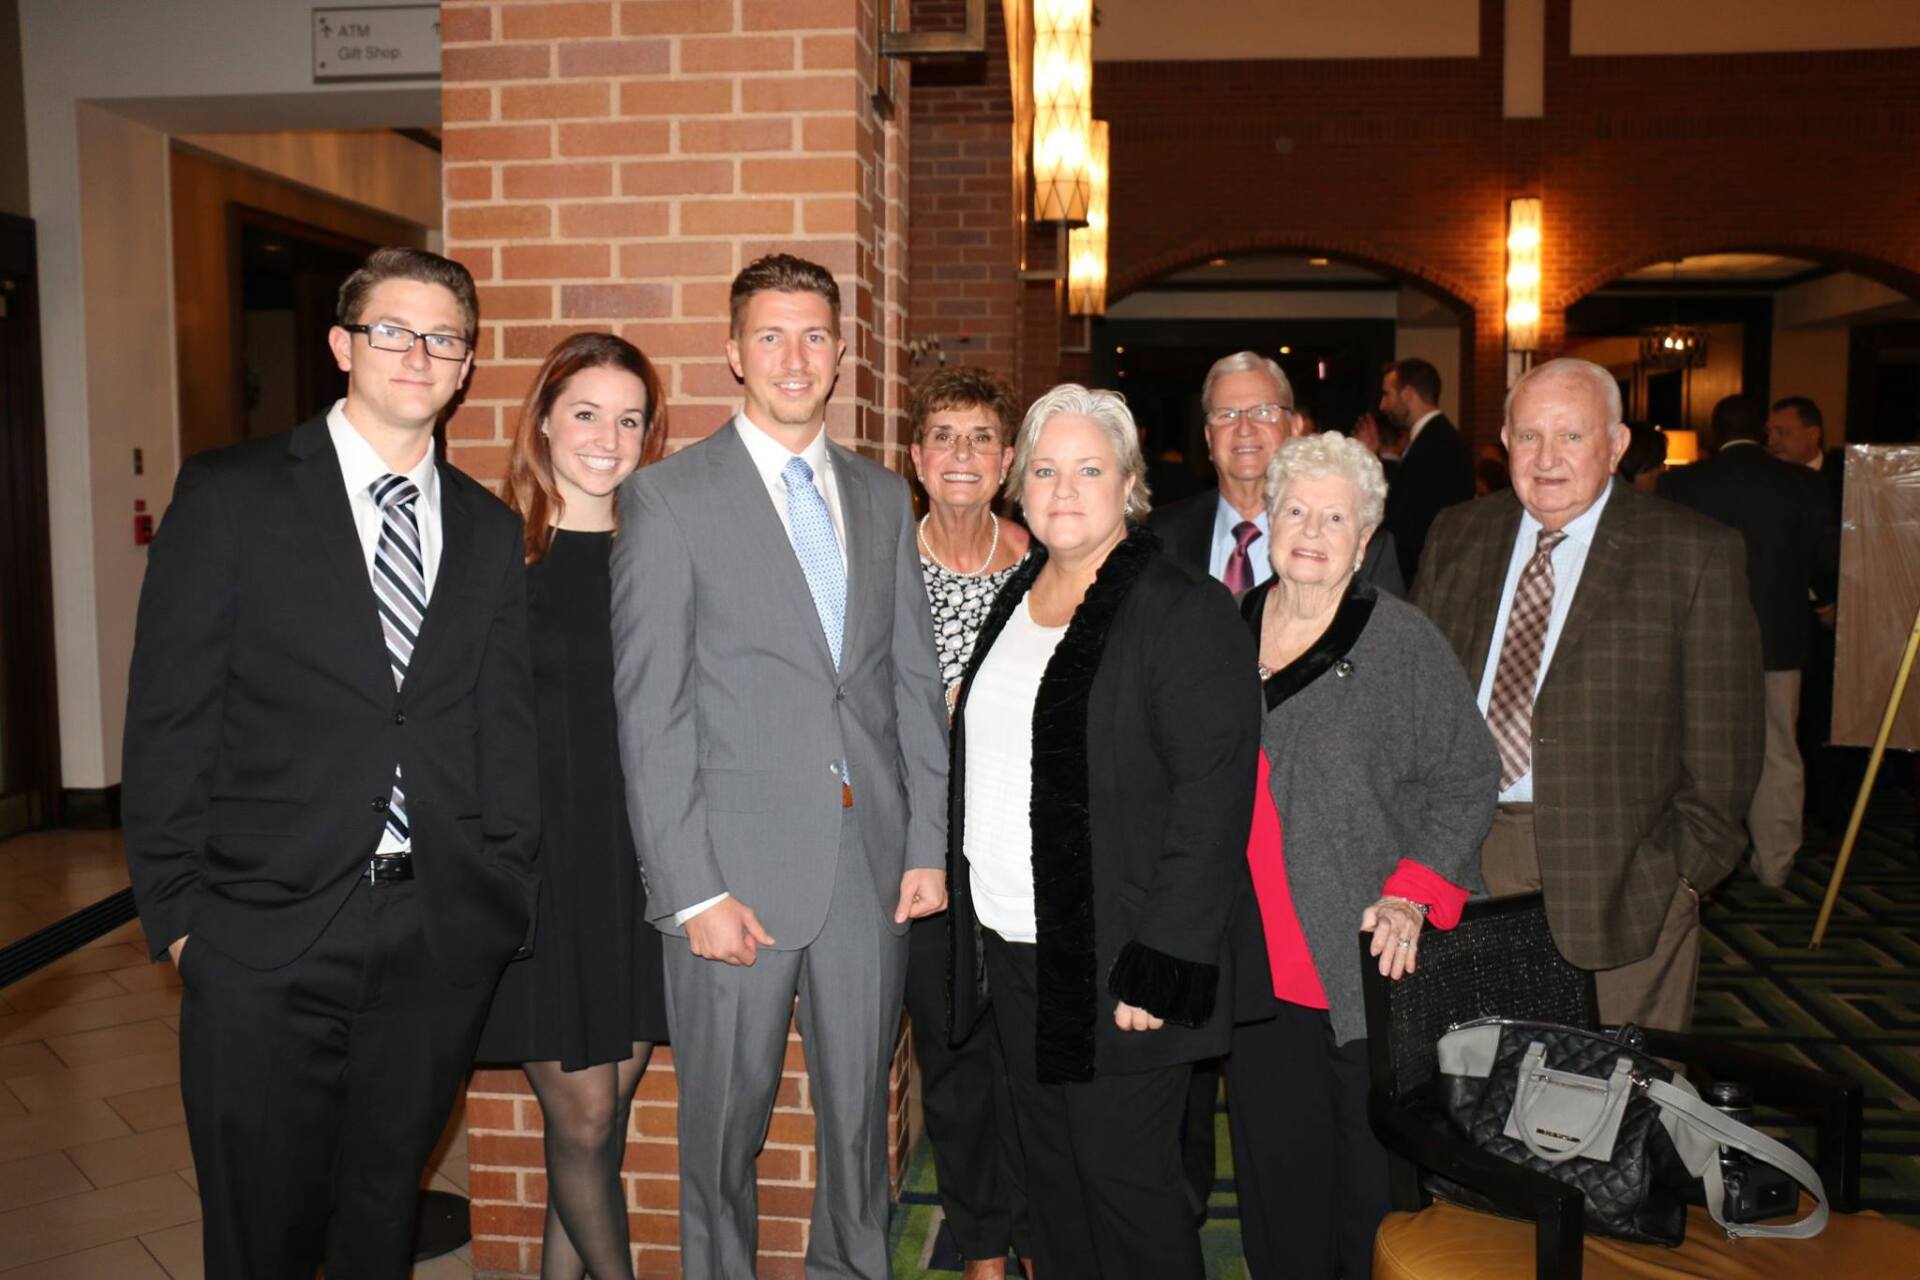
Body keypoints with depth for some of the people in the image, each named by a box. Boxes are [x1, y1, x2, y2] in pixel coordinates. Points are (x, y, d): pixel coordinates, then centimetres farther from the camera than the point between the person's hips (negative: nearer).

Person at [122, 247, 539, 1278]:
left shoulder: (491, 531, 9)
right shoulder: (229, 495, -1)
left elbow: (505, 730, 9)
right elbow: (170, 715, -3)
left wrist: (505, 896, 5)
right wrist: (176, 908, -5)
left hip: (441, 938, 3)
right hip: (266, 932, -2)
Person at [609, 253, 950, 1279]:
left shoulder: (883, 497, 11)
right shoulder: (667, 496, -3)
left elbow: (916, 681, 11)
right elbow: (648, 713, -7)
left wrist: (929, 845, 5)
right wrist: (693, 890, -12)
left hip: (872, 864, 4)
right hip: (738, 869, -4)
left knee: (860, 1109, 16)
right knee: (726, 1125, 10)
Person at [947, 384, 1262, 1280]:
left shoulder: (1184, 613, -12)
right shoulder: (1014, 599, 10)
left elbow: (1213, 794, -17)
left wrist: (1159, 964, -21)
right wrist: (975, 922, 11)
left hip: (1113, 962, -7)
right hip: (1014, 946, 7)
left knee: (1126, 1182, 5)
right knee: (1050, 1173, 18)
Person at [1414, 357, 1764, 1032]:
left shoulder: (1696, 555, -3)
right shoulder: (1456, 536, 10)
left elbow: (1724, 737, -3)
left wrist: (1687, 869, -6)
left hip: (1618, 873, -3)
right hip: (1463, 860, 3)